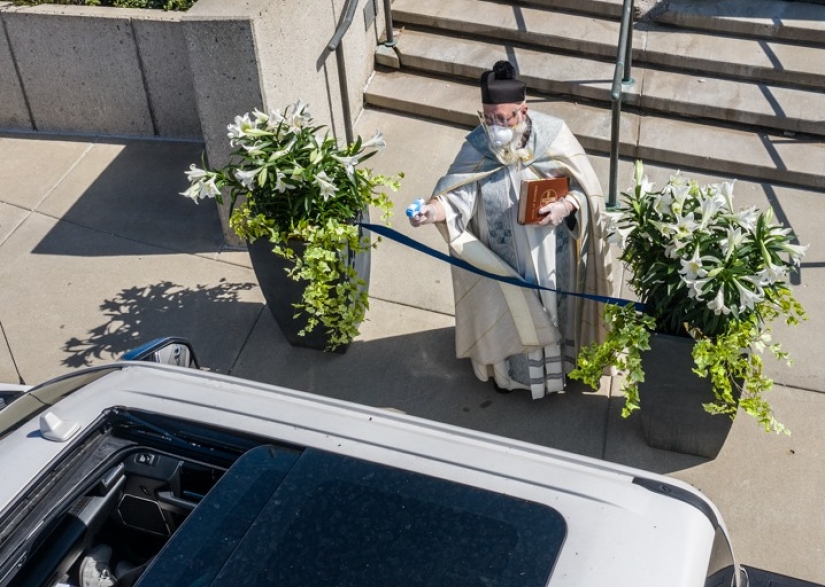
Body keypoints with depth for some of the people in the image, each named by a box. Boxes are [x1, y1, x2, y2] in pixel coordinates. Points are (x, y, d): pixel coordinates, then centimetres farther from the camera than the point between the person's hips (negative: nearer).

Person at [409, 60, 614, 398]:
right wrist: (434, 210, -46)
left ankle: (554, 362, 51)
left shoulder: (553, 135, -18)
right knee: (505, 313, 20)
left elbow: (587, 187, -11)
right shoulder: (476, 147, -17)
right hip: (503, 259, 0)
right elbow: (457, 194, -26)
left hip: (550, 254, 0)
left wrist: (566, 205, -30)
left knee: (552, 309, 22)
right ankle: (508, 368, 48)